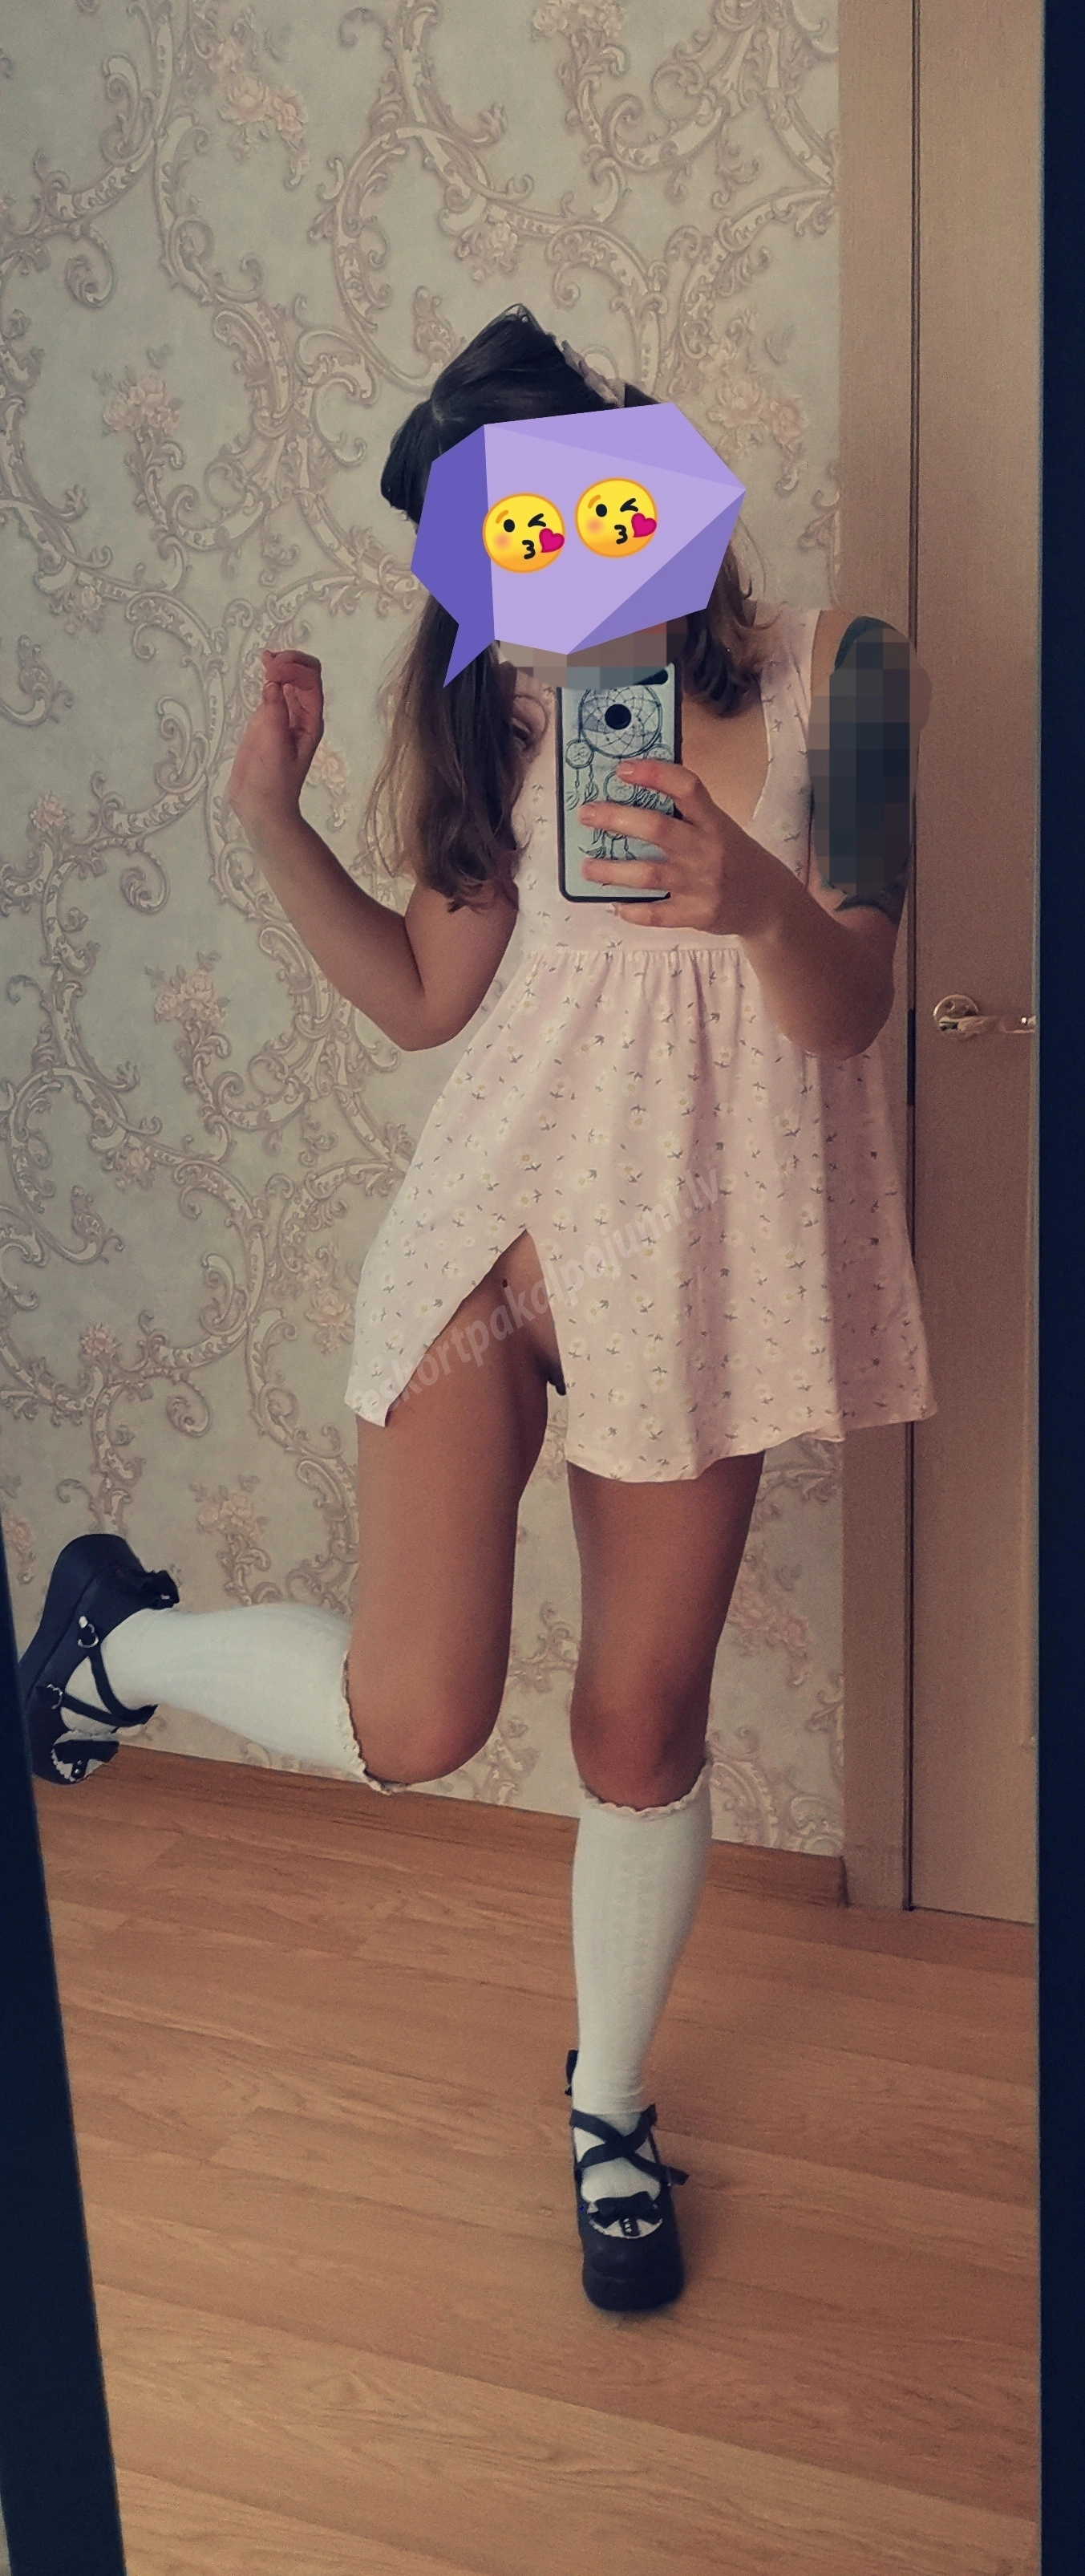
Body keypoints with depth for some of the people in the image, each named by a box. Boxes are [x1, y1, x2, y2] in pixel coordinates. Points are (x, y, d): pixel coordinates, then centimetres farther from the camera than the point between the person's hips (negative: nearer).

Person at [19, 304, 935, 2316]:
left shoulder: (818, 679, -3)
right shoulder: (502, 708, 3)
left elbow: (849, 1011, -10)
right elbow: (421, 996, 7)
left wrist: (754, 898, -31)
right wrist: (271, 820, -6)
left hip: (704, 1244, 0)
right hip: (508, 1207, 0)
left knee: (644, 1716, 11)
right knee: (414, 1723, -8)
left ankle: (609, 2107, 36)